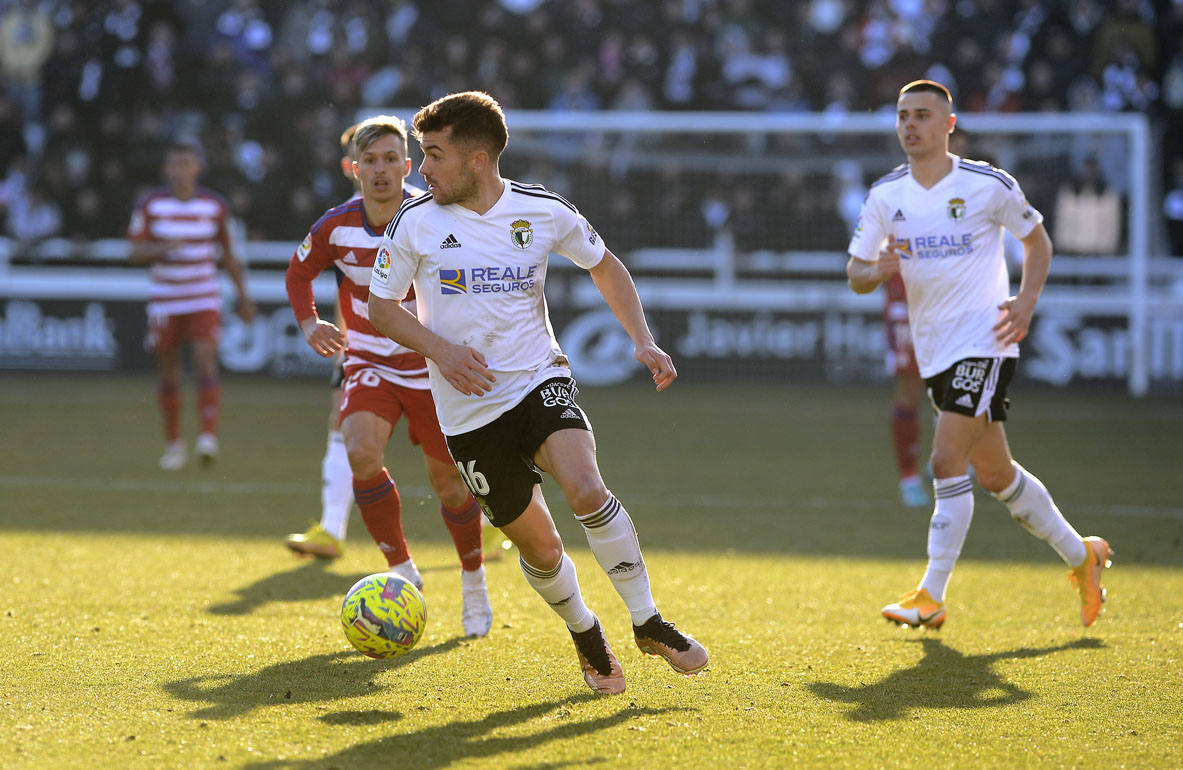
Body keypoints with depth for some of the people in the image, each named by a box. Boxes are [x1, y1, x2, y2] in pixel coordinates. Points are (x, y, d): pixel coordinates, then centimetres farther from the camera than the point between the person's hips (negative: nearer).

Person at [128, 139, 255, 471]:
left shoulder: (215, 206, 2)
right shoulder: (150, 205, -2)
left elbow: (229, 254, 12)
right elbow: (135, 252, -5)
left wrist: (243, 296, 14)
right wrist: (161, 248, -26)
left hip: (204, 300, 0)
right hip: (164, 302, 0)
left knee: (206, 362, -17)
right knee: (169, 372, 5)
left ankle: (209, 437, -24)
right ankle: (174, 444, 18)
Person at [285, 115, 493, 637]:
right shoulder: (337, 227, -10)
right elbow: (299, 272, 11)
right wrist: (308, 324, -5)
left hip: (433, 364, -1)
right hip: (370, 362, 1)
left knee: (448, 481, 4)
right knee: (361, 453, -24)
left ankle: (473, 580, 31)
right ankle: (402, 571, -7)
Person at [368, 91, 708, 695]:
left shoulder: (543, 211, -3)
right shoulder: (416, 222, -5)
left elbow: (604, 266, 14)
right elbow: (381, 305, 5)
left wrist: (643, 341, 2)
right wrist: (441, 350, -13)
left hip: (540, 379, -1)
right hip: (469, 411, 1)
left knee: (585, 489, -28)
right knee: (538, 547, 3)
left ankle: (648, 624, -13)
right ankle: (585, 636, 34)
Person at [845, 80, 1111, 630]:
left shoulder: (989, 185, -7)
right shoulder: (885, 196, 4)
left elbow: (1036, 239, 7)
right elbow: (855, 275, 5)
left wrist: (1024, 303, -7)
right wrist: (879, 271, -18)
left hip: (985, 342, -6)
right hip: (934, 351, 6)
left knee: (948, 461, -17)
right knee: (994, 472, 13)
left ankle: (932, 596, -14)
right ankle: (1080, 555, 33)